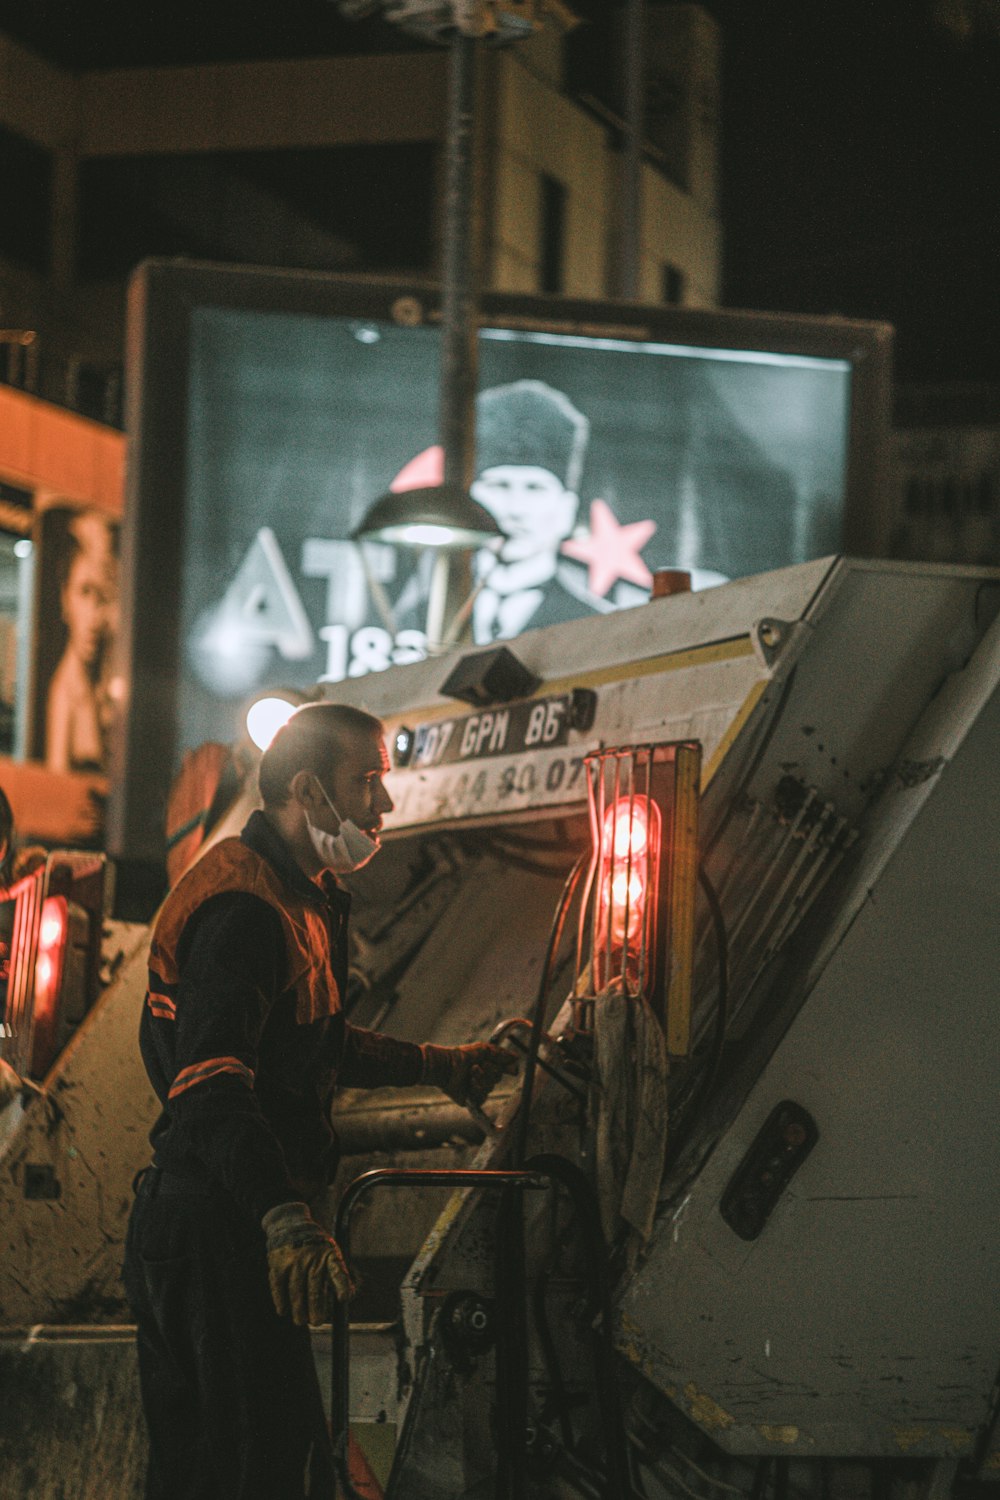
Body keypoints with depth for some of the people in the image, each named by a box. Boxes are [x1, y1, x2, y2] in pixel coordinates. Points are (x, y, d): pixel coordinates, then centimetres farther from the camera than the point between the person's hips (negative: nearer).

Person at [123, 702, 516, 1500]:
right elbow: (211, 1083, -30)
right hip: (218, 1224, -11)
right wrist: (285, 1219, -42)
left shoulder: (304, 895, 18)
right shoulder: (242, 905, -18)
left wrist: (436, 1064, 37)